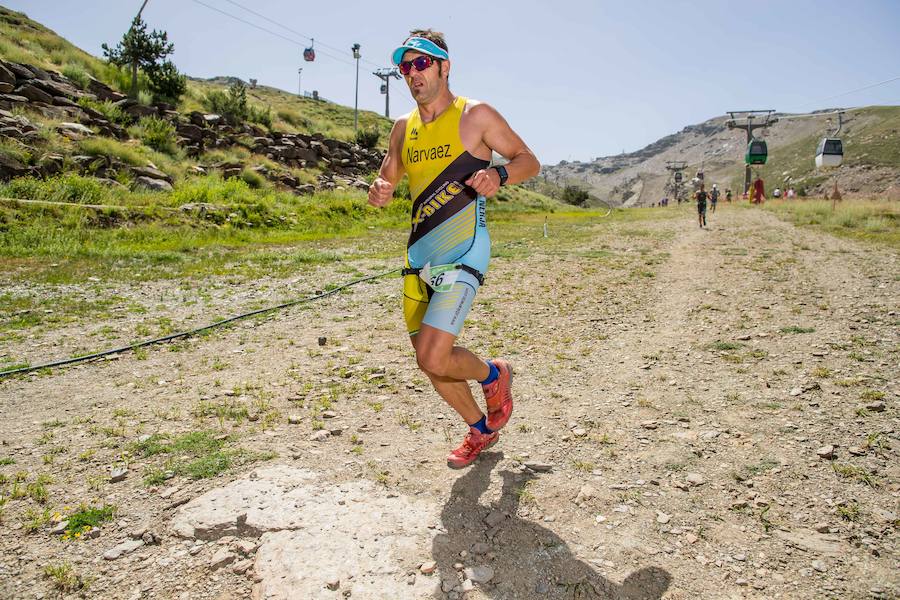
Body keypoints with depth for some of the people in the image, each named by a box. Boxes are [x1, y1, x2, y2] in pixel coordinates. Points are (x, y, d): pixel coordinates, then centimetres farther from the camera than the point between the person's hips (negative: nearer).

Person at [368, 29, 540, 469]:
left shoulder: (475, 115, -2)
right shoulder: (403, 127, 14)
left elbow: (529, 160, 2)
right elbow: (387, 179, 22)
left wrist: (500, 175, -20)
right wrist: (379, 191, -3)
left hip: (462, 252, -7)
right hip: (419, 253, 7)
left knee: (434, 358, -18)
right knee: (430, 362, 11)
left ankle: (494, 375, 16)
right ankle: (481, 430, 34)